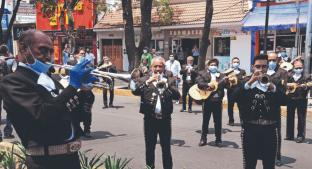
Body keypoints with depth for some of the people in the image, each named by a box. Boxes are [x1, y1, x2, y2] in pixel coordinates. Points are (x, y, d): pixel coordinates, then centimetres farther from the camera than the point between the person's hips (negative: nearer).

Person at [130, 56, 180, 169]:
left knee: (166, 148, 6)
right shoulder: (145, 79, 5)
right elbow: (135, 91, -12)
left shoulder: (169, 80, 6)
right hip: (150, 119, 0)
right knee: (149, 147, 9)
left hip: (165, 119, 0)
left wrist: (166, 85, -21)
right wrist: (148, 82, -24)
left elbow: (177, 96, -7)